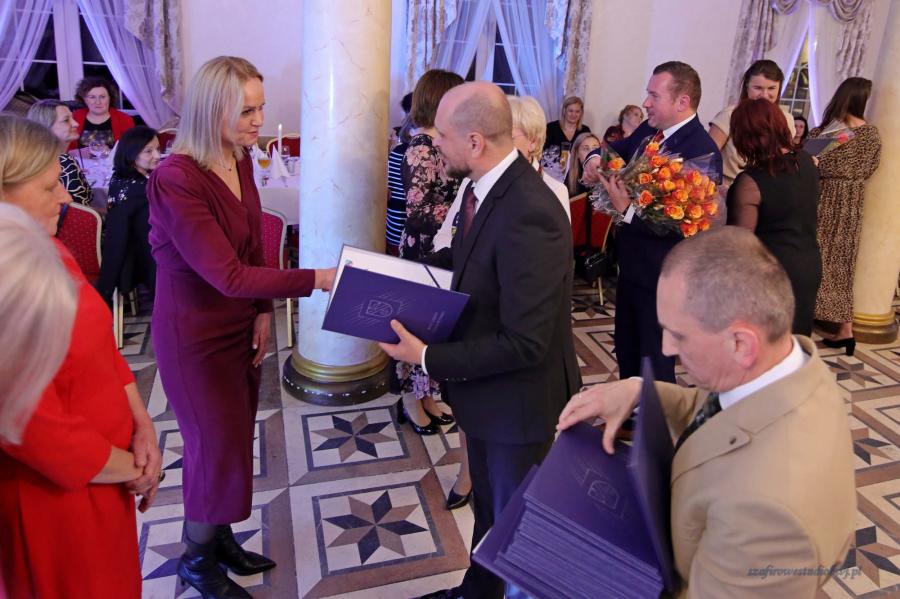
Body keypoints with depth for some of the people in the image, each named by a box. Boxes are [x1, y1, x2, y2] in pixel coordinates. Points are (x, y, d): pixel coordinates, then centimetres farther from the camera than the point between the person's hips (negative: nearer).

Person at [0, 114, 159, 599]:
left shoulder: (49, 249, 0)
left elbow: (102, 343, 7)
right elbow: (41, 431, -25)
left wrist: (142, 426, -3)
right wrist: (131, 468, -10)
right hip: (57, 493, -7)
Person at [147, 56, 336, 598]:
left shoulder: (240, 161, -1)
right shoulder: (176, 179, -26)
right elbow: (227, 275, -30)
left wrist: (264, 310, 1)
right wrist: (317, 280, -33)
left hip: (242, 324, 7)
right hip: (196, 334, -7)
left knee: (235, 437, 17)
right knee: (216, 446, 7)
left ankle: (219, 537, 39)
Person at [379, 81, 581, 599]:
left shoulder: (529, 216, -33)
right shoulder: (485, 186, -5)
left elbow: (523, 343, -30)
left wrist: (427, 357, -24)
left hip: (520, 400, -9)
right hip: (486, 389, 9)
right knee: (488, 507, 29)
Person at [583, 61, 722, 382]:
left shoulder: (703, 152, -23)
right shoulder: (649, 130, 0)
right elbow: (616, 150, 15)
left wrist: (628, 209, -33)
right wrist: (596, 157, -7)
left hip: (661, 274, -9)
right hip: (631, 264, 9)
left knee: (655, 360, 10)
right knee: (626, 351, 25)